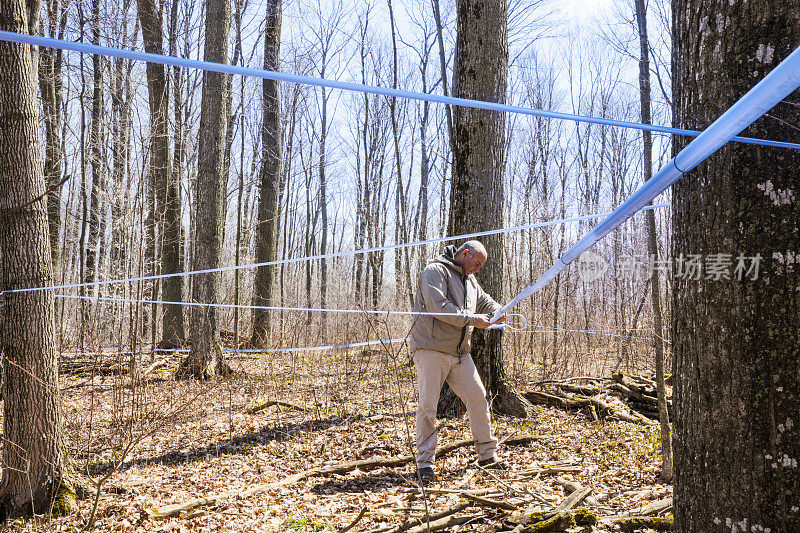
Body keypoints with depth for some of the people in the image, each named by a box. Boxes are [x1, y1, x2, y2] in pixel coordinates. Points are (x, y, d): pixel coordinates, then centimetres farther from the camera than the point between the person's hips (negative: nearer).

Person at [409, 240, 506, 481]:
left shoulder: (469, 279, 19)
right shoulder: (435, 271, -8)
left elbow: (483, 300, 29)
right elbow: (439, 307, -20)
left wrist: (497, 311, 4)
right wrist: (473, 319, -16)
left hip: (459, 353, 8)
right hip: (431, 350, -8)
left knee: (478, 398, 6)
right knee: (428, 406, -6)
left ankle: (487, 453, 19)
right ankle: (425, 461, 2)